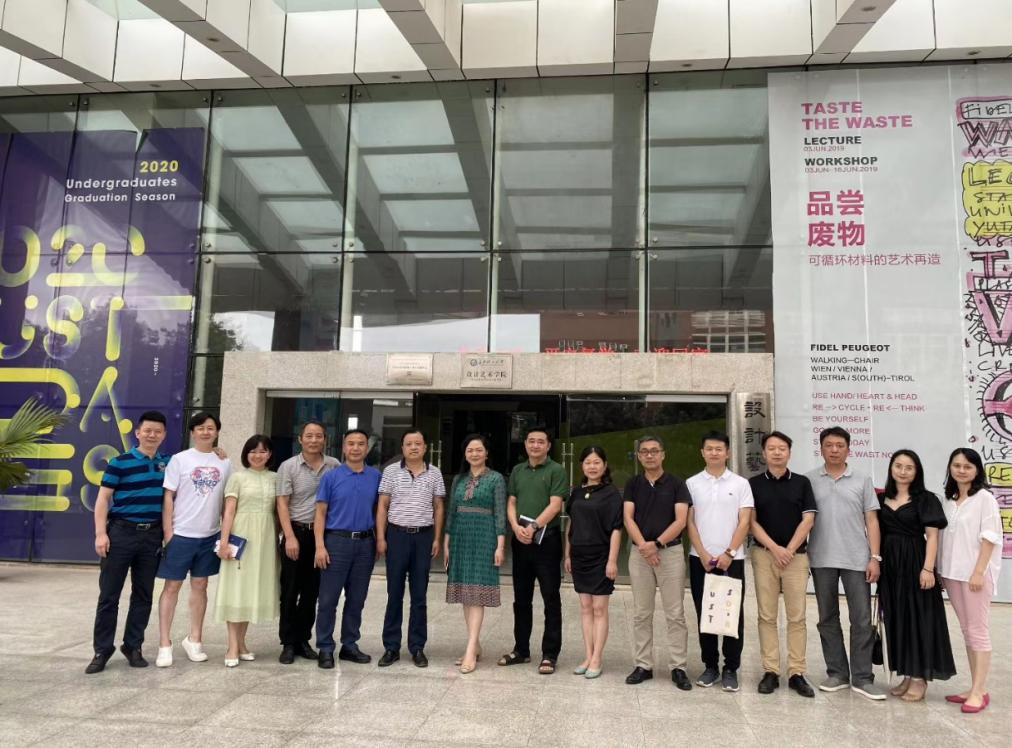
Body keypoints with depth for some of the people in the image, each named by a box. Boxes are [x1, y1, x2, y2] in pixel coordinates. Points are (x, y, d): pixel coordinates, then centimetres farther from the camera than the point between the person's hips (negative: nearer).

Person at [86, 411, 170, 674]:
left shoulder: (168, 463, 8)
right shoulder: (120, 462, -3)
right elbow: (103, 498, -4)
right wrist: (101, 533, -12)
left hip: (152, 536, 4)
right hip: (121, 532, -3)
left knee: (143, 594, 10)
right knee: (109, 594, 3)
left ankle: (133, 646, 22)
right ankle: (102, 650, 14)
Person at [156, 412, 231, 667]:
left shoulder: (224, 463, 5)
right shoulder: (179, 460, -3)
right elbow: (168, 497, -4)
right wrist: (168, 533, -8)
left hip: (210, 535, 3)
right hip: (181, 534, -3)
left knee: (200, 586, 12)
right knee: (172, 587, 3)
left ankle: (194, 639, 24)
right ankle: (165, 644, 12)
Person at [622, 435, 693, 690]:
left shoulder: (676, 483, 1)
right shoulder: (633, 484, 7)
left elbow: (681, 520, -7)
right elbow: (628, 518, -2)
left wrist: (657, 543, -17)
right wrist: (643, 545, -16)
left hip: (670, 551, -2)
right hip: (639, 553, 2)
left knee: (675, 614, 1)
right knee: (641, 614, 7)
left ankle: (678, 667, 9)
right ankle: (643, 665, 16)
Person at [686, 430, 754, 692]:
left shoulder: (740, 483, 3)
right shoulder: (692, 483, 5)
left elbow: (744, 522, -2)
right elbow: (689, 522, 2)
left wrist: (729, 553, -10)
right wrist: (703, 554, -7)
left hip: (732, 559, -1)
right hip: (701, 559, 1)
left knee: (733, 614, 2)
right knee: (704, 614, 7)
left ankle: (731, 668, 13)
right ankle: (710, 666, 18)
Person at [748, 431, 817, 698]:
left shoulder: (802, 482, 6)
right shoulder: (754, 483, 5)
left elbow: (808, 519, 0)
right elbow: (751, 521, 0)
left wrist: (789, 549, -9)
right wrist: (774, 548, -10)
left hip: (796, 555, 0)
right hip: (764, 554, 0)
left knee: (797, 616, 1)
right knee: (767, 616, 2)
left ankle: (797, 673, 7)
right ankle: (770, 672, 8)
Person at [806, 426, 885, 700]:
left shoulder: (862, 481, 5)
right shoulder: (809, 480, 3)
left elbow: (871, 520, 4)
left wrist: (875, 557, -4)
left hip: (856, 560, 0)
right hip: (821, 560, 1)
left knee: (862, 620, 2)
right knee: (827, 618, 9)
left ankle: (862, 678, 11)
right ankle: (837, 673, 20)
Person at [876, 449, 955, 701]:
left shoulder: (926, 499, -3)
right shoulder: (881, 499, 10)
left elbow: (932, 536, -8)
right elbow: (876, 532, 11)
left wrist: (928, 568, -16)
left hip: (914, 563, -5)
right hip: (889, 565, 5)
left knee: (917, 617, 0)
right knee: (896, 618, 8)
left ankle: (920, 677, 8)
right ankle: (907, 675, 19)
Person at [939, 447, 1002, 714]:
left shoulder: (984, 498, -6)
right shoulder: (950, 500, 12)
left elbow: (989, 538, -11)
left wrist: (978, 572, -16)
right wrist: (941, 571, 9)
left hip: (975, 572, -7)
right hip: (953, 573, 7)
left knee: (978, 631, -3)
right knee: (967, 631, 10)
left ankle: (979, 691, 0)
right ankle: (974, 688, 16)